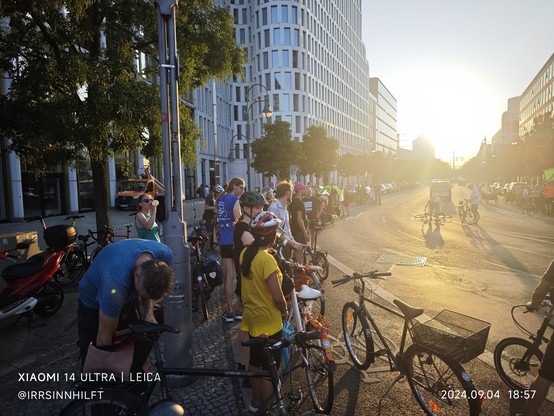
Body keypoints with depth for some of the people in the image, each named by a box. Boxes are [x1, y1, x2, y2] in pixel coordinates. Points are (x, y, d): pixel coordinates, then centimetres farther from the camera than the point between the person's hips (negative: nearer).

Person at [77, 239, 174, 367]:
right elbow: (104, 336, -28)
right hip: (94, 303, -4)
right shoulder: (116, 282, -43)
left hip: (128, 297, 4)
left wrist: (149, 313, -19)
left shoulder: (164, 253, -29)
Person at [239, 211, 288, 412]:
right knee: (270, 370, 12)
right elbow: (278, 297, -23)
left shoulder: (245, 253, -5)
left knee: (255, 362, 24)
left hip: (252, 317, 8)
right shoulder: (267, 260, -28)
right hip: (269, 322, -8)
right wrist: (284, 311, -8)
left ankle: (256, 402, 43)